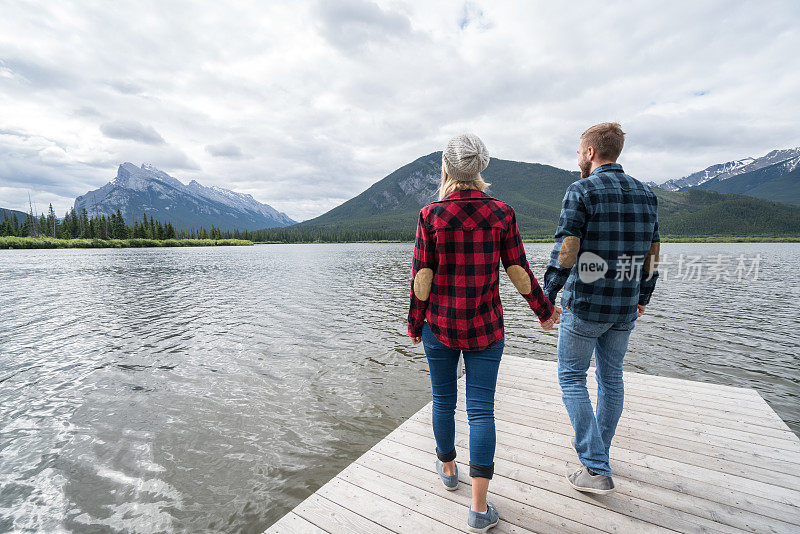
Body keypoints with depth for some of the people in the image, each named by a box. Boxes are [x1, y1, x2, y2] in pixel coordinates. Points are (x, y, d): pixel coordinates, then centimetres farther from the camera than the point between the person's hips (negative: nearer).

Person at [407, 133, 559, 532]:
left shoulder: (430, 215, -9)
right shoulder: (502, 213, -5)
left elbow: (421, 278, -8)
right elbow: (519, 272, -1)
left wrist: (414, 323, 5)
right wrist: (544, 310, 14)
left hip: (439, 324, 0)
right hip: (485, 327, 1)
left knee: (443, 400, 18)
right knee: (481, 408, 8)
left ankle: (448, 469, 42)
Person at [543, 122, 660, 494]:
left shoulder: (581, 191, -11)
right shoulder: (645, 194, 9)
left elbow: (566, 252, -18)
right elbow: (652, 255, 13)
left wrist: (547, 297, -9)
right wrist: (643, 297, 23)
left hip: (584, 306, -7)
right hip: (625, 309, 7)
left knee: (572, 379, 6)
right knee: (611, 378, 18)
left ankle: (596, 469, 7)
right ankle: (597, 450, 35)